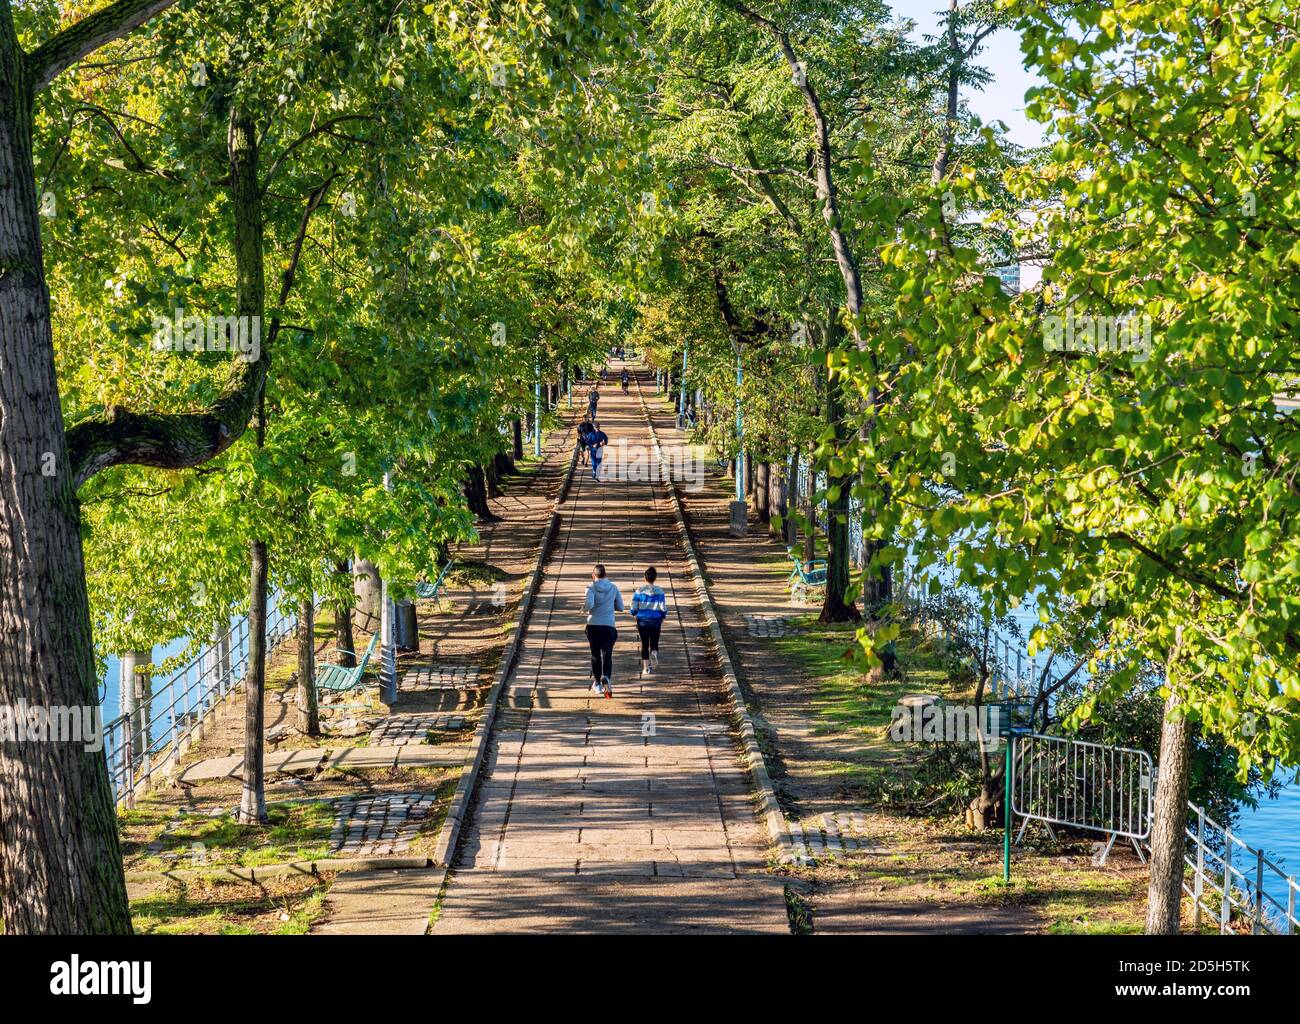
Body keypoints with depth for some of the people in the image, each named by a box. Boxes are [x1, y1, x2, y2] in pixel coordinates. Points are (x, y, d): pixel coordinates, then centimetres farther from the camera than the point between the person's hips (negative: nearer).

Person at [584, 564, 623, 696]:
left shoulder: (591, 588, -6)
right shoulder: (613, 588, 4)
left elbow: (589, 604, -23)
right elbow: (620, 607, 8)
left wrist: (585, 607, -1)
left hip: (593, 625, -1)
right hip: (609, 626, 1)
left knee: (595, 655, 13)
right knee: (607, 654, 3)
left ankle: (597, 683, 20)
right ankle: (606, 677, -24)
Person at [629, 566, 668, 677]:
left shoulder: (639, 591, -6)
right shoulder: (659, 591, -5)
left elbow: (634, 608, -3)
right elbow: (663, 608, -3)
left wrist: (635, 616, 16)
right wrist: (663, 618, 13)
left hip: (642, 621, 0)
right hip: (656, 621, 0)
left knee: (644, 644, 8)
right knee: (654, 643, 12)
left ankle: (646, 668, 5)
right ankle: (654, 653, -21)